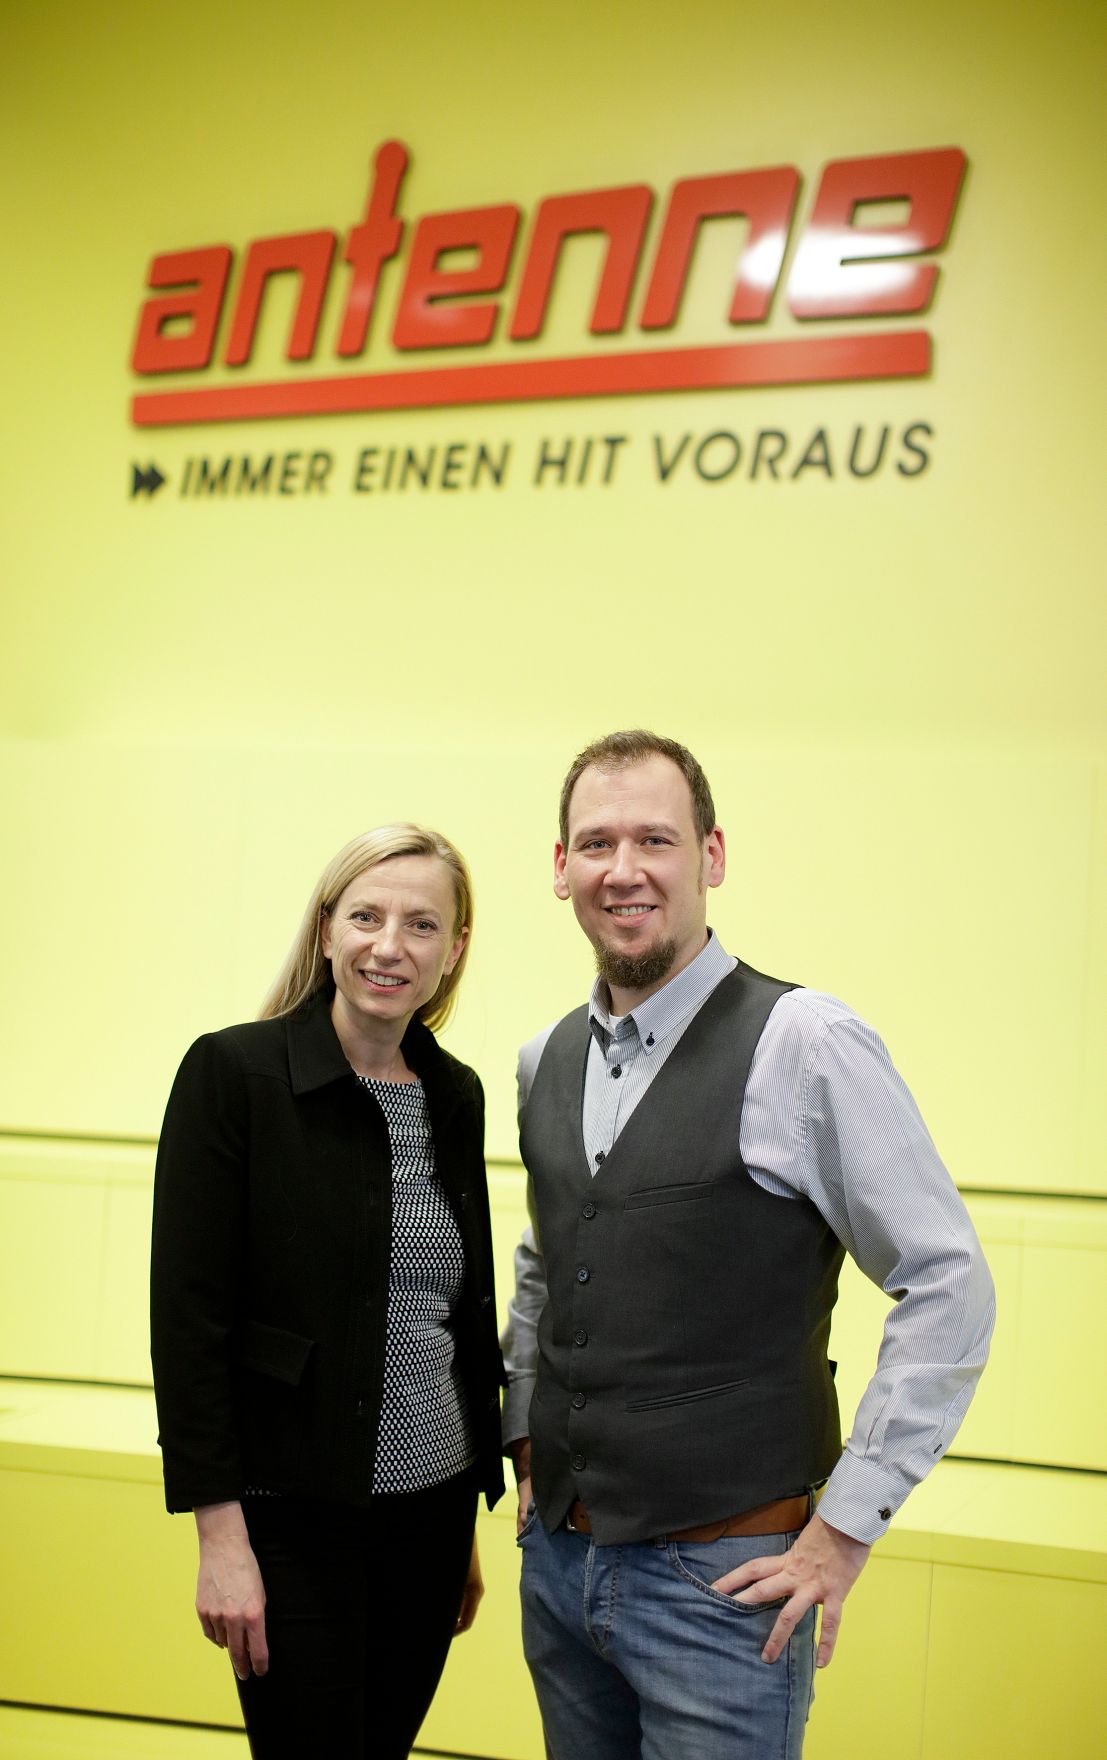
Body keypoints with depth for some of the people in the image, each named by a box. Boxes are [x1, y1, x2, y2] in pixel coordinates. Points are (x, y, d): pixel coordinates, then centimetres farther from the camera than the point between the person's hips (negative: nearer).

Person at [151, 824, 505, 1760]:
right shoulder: (234, 1070, -10)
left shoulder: (456, 1095, 6)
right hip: (294, 1512, -5)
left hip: (431, 1508, 5)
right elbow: (188, 1316, -12)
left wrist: (474, 1515, 15)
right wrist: (221, 1538, -15)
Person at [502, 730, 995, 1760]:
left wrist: (845, 1528, -13)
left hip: (723, 1577, -6)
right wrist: (526, 1438, 14)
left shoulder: (804, 1046, -14)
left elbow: (948, 1288, -13)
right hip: (558, 1557, 6)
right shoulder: (547, 1063, 7)